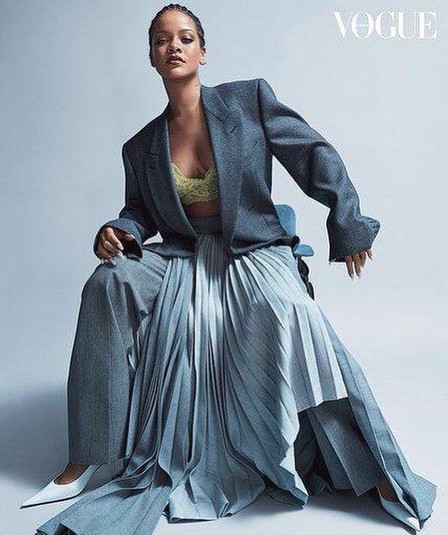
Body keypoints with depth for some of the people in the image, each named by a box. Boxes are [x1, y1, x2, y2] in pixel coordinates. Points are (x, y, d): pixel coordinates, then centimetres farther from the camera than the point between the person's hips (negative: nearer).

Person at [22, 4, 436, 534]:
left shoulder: (250, 98, -1)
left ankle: (379, 474, -22)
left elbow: (315, 155, 0)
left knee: (288, 311, -35)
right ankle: (82, 464, -14)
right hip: (182, 259, 4)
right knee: (109, 281, -23)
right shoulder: (141, 147, 7)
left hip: (254, 252, -3)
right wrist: (118, 231, -7)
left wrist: (347, 222, -4)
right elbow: (139, 211, 16)